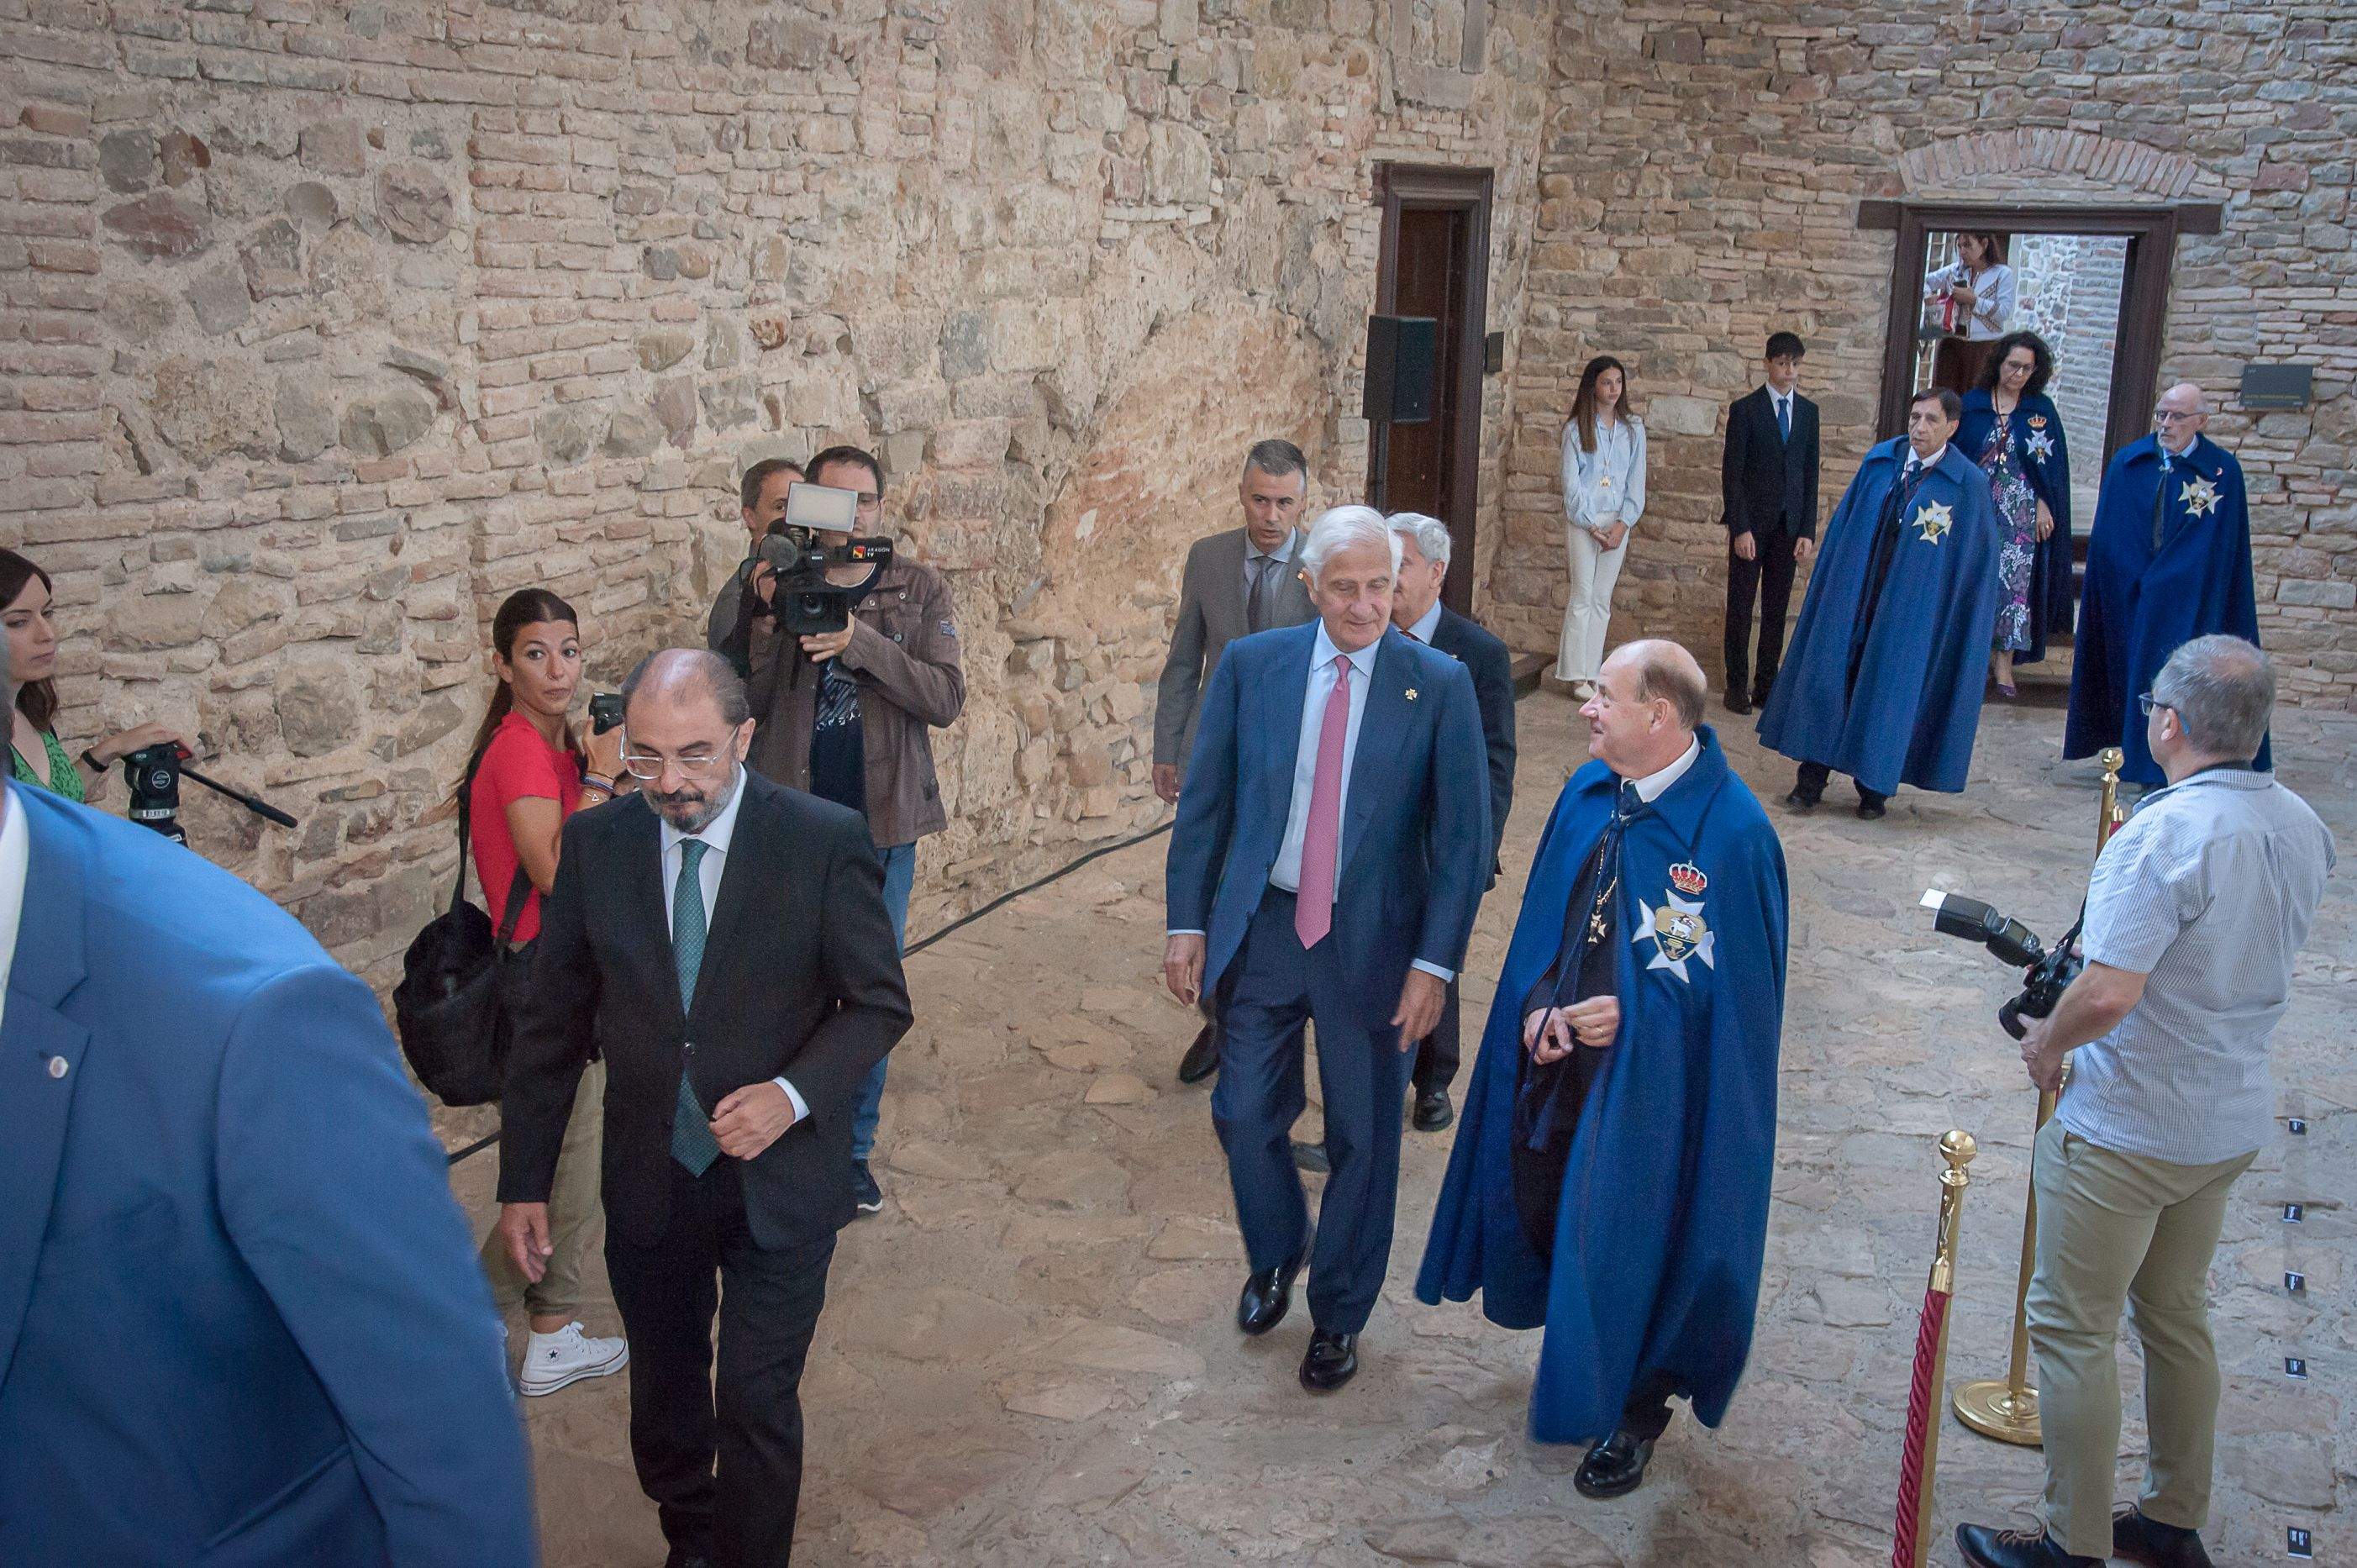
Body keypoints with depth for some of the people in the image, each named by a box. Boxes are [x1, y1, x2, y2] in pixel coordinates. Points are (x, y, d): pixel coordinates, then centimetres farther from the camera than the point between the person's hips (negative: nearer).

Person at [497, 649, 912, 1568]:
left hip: (777, 1183, -3)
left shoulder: (824, 840, -14)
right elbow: (552, 1025, 1)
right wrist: (524, 1181, 1)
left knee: (758, 1405, 4)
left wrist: (793, 1094, -24)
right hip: (649, 1184, 3)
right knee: (665, 1396, 21)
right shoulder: (595, 845, -6)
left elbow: (880, 1003, -7)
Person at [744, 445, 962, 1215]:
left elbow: (946, 698, -11)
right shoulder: (778, 585, 1)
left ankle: (854, 1147, 26)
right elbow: (744, 703, -5)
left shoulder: (918, 588, 0)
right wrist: (768, 620, -20)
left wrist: (862, 643, -23)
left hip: (882, 824, 0)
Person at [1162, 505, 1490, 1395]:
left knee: (1363, 1138, 10)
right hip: (1261, 929, 2)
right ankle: (1276, 1256, 43)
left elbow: (1461, 837, -7)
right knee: (1245, 1116, 12)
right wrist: (1187, 923, -1)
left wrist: (1435, 962, -11)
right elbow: (1204, 802, 2)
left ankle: (1338, 1316, 32)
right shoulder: (1250, 666, -3)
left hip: (1373, 943, -2)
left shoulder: (1440, 685, -8)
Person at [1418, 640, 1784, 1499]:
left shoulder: (1731, 830, -21)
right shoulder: (1589, 792, -1)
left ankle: (1633, 1413, 33)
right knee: (1542, 1201, 19)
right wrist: (1537, 1002, -7)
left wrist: (1631, 1013, -21)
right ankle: (1578, 1350, 47)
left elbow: (1739, 978, -16)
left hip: (1651, 1078, -6)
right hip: (1557, 1054, 6)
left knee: (1628, 1242, 8)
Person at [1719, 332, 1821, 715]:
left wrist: (1807, 530, 1)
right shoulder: (1744, 409, -4)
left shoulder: (1808, 411, 8)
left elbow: (1810, 473, 8)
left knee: (1777, 607, 6)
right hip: (1751, 523, -3)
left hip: (1789, 525, 3)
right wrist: (1740, 528, -13)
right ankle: (1737, 685, 10)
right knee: (1741, 605, 2)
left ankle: (1766, 683, 13)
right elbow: (1731, 472, -6)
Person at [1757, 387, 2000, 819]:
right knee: (1830, 682, 3)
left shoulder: (1969, 485, -8)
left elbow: (1977, 562, -4)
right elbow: (1843, 525, 8)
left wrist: (1959, 622, -6)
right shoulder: (1880, 462, 2)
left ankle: (1875, 787, 22)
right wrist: (1830, 586, 6)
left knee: (1888, 694, 6)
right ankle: (1810, 783, 12)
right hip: (1851, 600, 3)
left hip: (1910, 612, -3)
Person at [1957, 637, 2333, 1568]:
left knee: (2072, 1327, 5)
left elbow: (2108, 995, -32)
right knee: (2176, 1317, 22)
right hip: (2235, 1122, 8)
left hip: (2126, 1132, -8)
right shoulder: (2303, 828, 0)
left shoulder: (2159, 837, -26)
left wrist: (2048, 1042, -13)